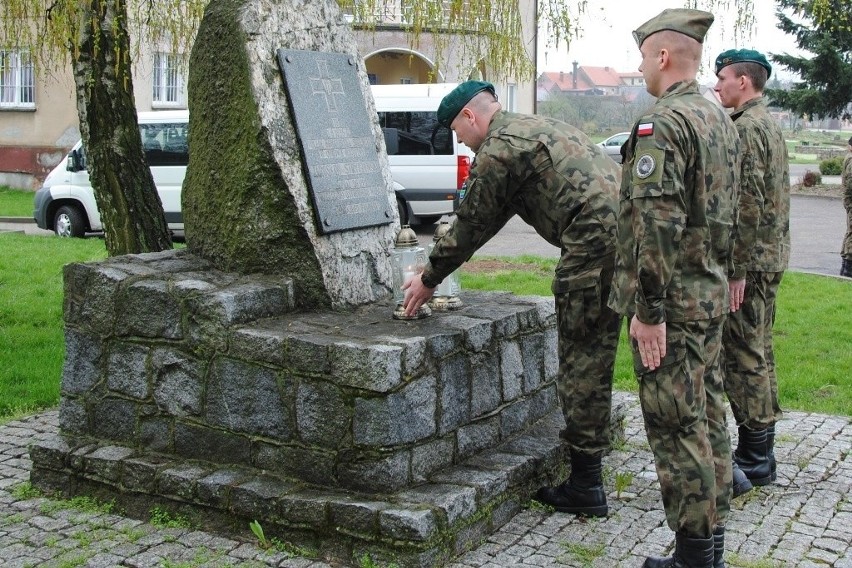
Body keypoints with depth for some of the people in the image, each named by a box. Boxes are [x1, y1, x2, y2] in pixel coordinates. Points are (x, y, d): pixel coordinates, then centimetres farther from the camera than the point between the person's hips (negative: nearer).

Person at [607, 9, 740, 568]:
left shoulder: (662, 123, -17)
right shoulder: (720, 119, 13)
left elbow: (657, 224, -24)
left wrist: (649, 310, -21)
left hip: (672, 301, -10)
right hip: (713, 295, 10)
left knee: (678, 428, -2)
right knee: (708, 417, 15)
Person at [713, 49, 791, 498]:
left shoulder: (746, 128, -16)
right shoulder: (770, 124, 17)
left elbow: (747, 204, -23)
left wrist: (737, 270, -21)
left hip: (750, 261, -10)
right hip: (771, 258, 10)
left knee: (743, 358, -5)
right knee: (758, 353, 15)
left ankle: (752, 461, 2)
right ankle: (760, 454, 24)